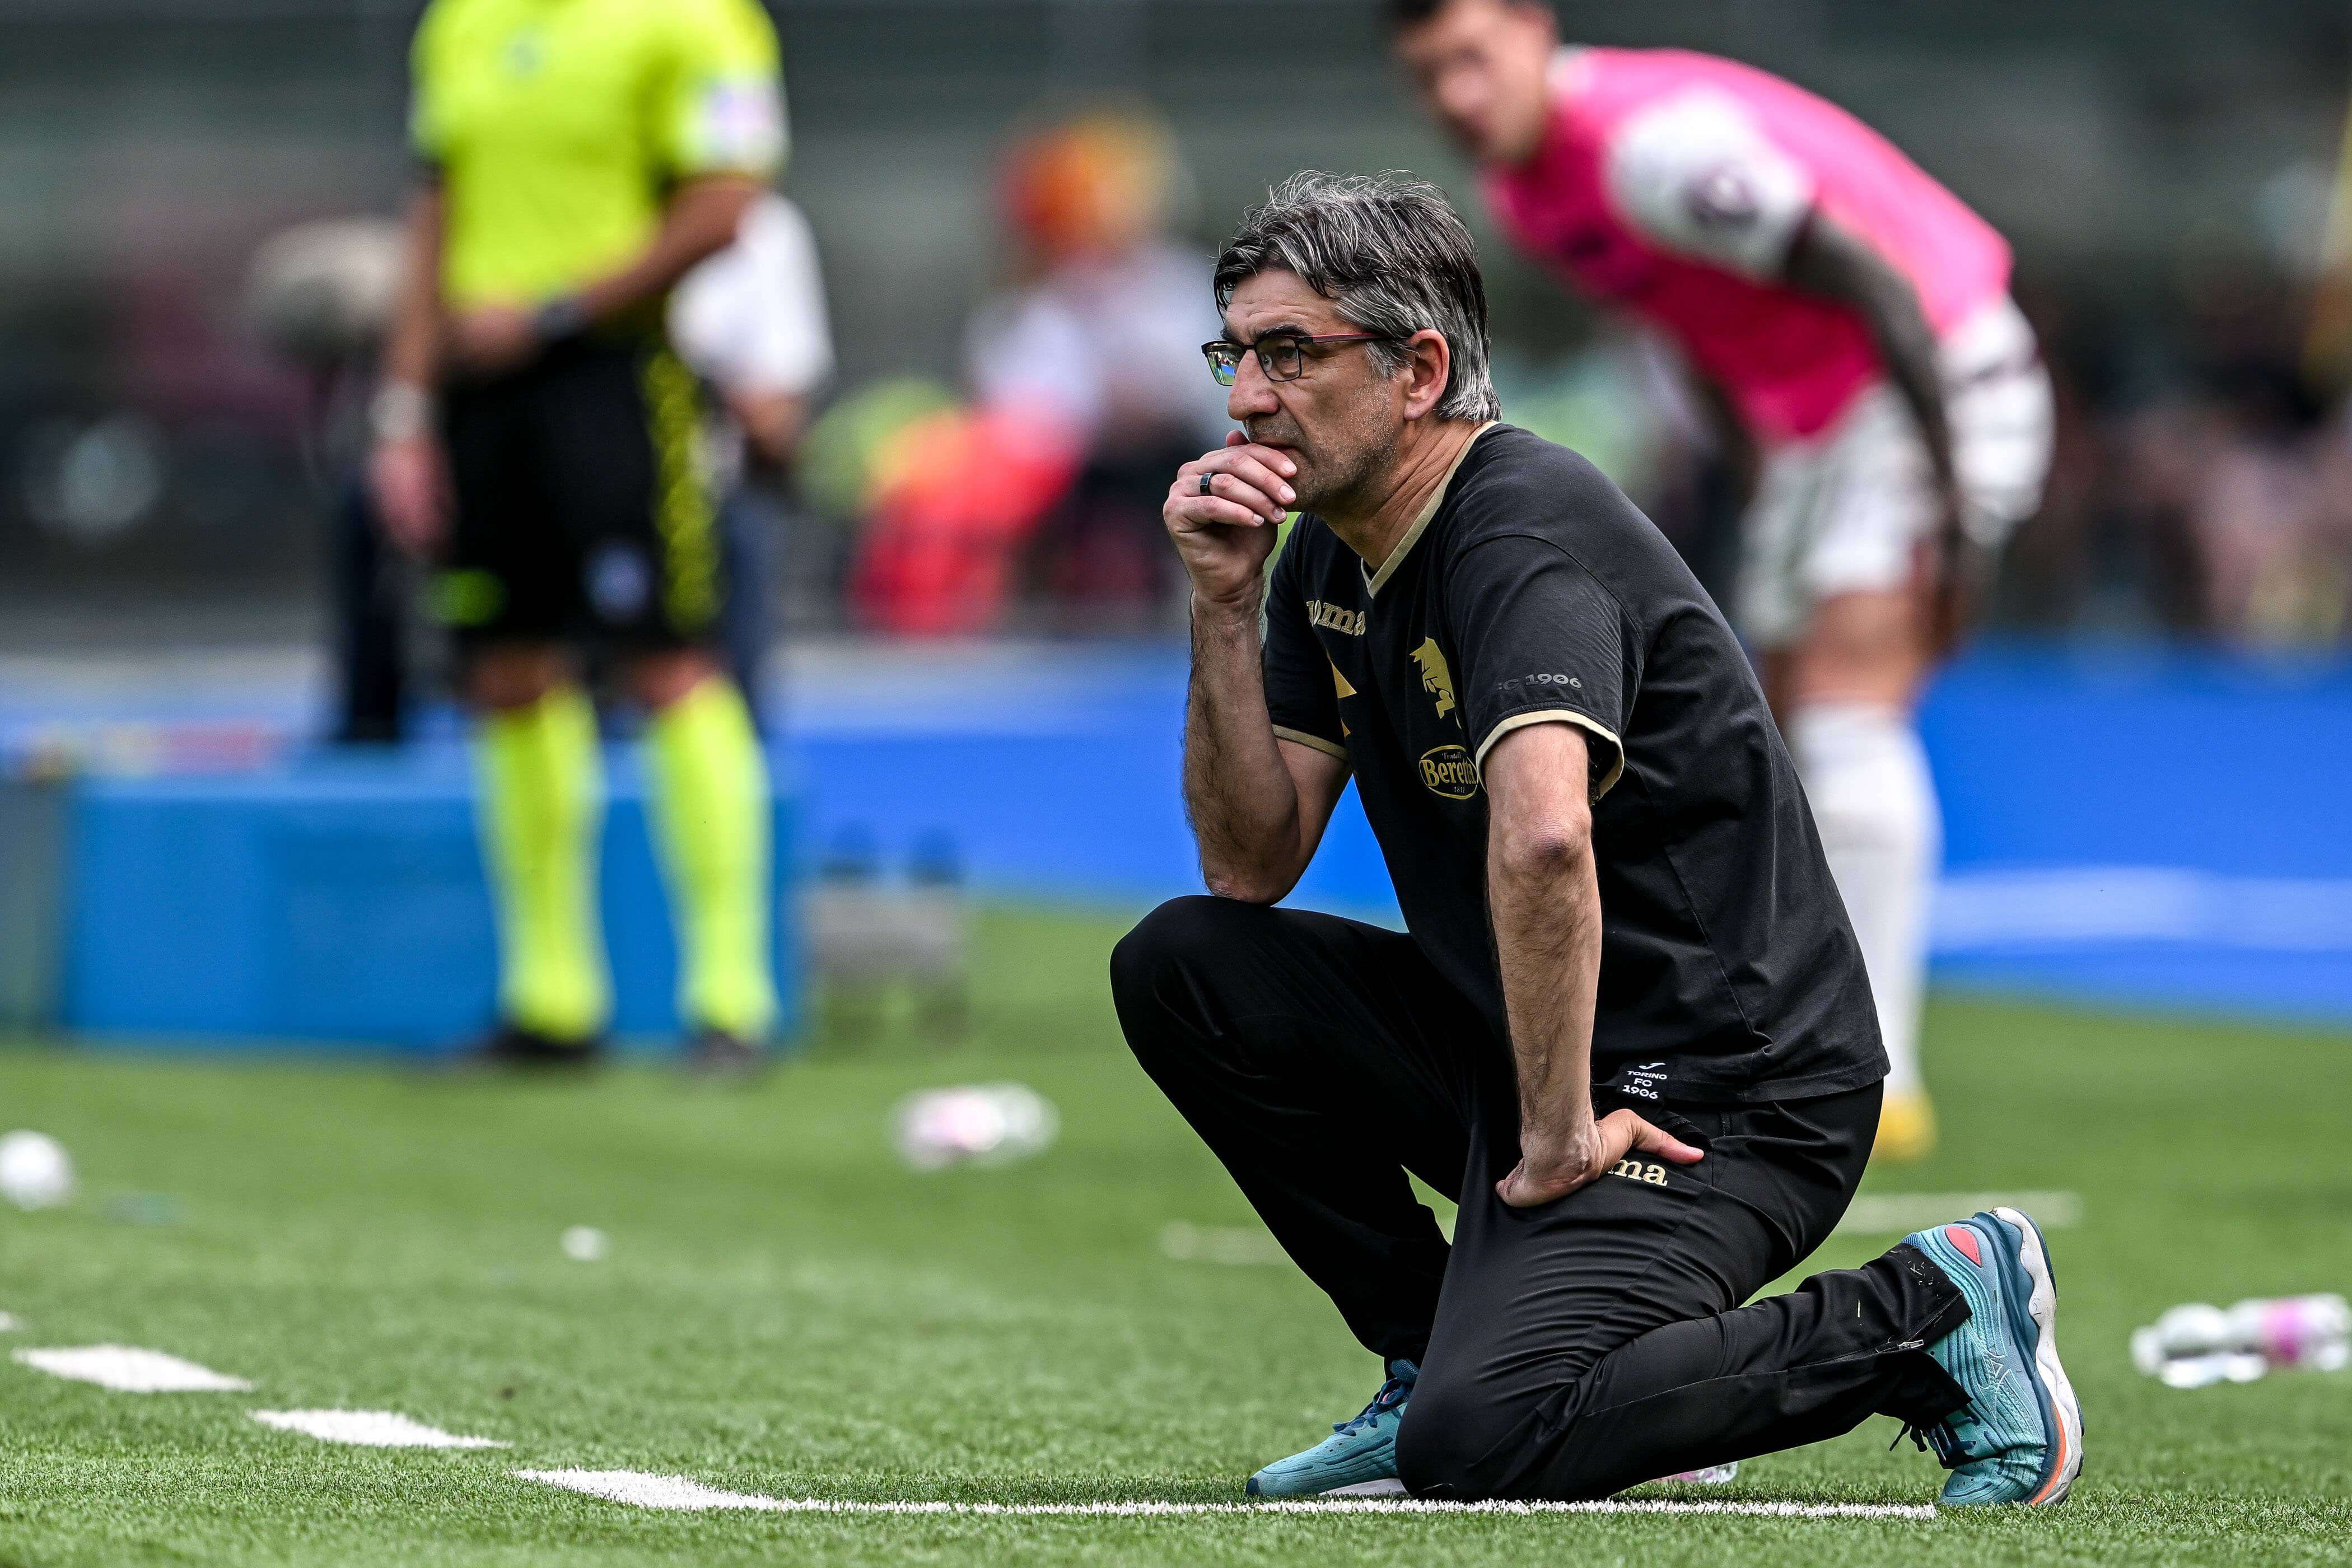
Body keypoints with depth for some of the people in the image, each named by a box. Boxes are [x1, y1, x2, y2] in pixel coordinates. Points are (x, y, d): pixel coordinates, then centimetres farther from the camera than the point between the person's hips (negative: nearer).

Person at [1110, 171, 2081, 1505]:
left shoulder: (1526, 530, -20)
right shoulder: (1334, 552, 9)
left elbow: (1543, 835, -37)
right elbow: (1252, 866, 7)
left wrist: (1554, 1139, -32)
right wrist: (1223, 607, -3)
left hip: (1720, 1094, -9)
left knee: (1477, 1444, -27)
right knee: (1184, 966, 1)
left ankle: (1927, 1316, -8)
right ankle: (1440, 1349, 8)